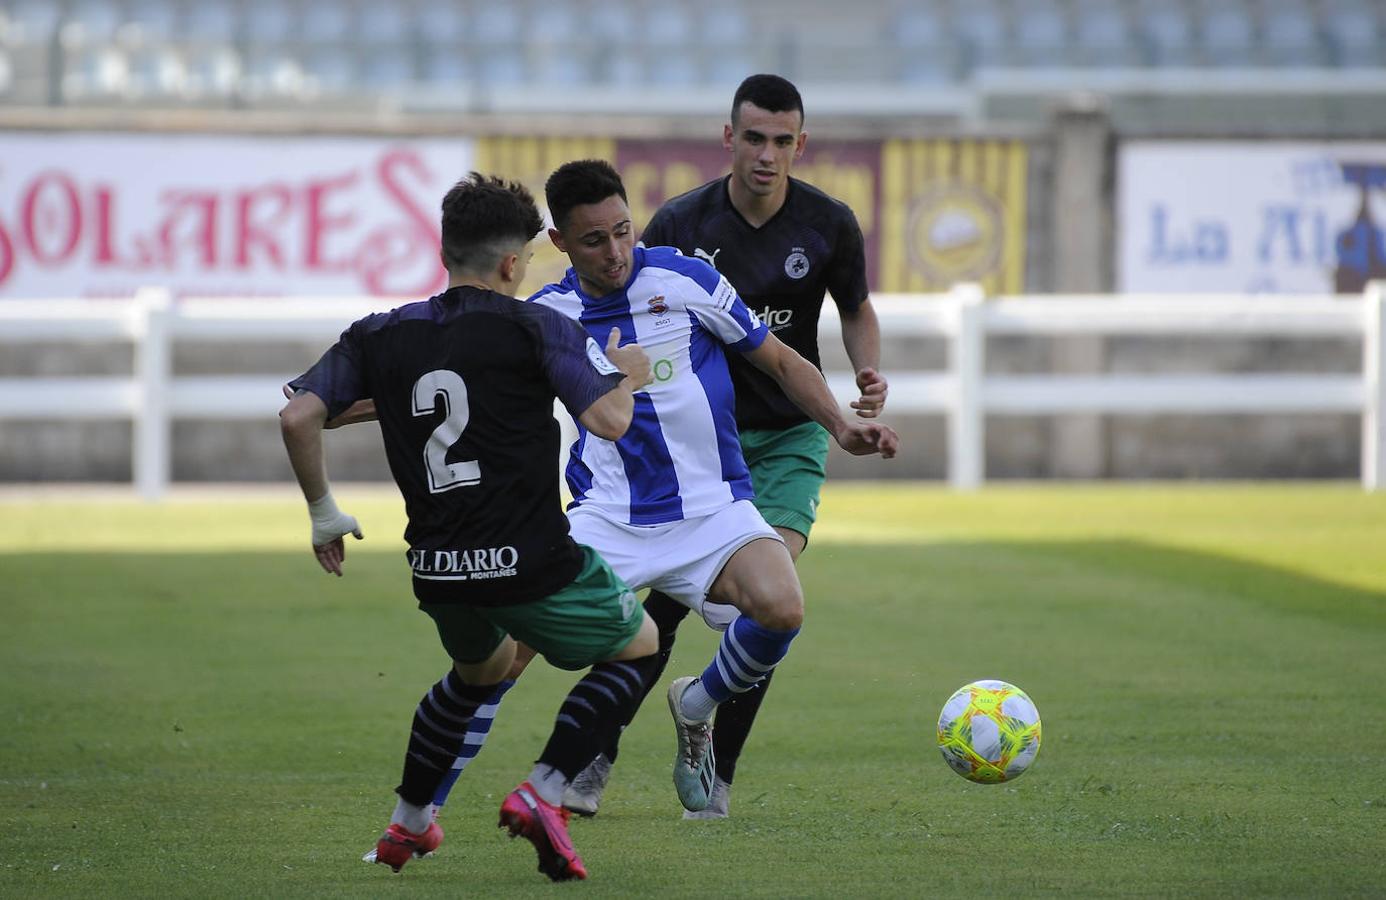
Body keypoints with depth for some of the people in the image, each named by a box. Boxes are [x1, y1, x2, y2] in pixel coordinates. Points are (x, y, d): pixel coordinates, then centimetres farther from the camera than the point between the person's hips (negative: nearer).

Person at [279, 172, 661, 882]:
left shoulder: (380, 336, 7)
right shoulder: (537, 328, -5)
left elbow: (298, 416, 0)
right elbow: (609, 420, -11)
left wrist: (324, 514, 12)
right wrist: (628, 375, 12)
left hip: (436, 570, 6)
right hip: (531, 559, -6)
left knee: (484, 665, 37)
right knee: (638, 646, 18)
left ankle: (406, 824, 36)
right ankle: (542, 792, 0)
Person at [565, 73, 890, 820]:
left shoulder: (828, 224, -7)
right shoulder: (680, 223, -10)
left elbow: (856, 311, 10)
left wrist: (868, 375, -9)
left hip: (789, 435, 1)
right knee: (669, 598, -11)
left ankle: (718, 774, -1)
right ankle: (597, 760, 5)